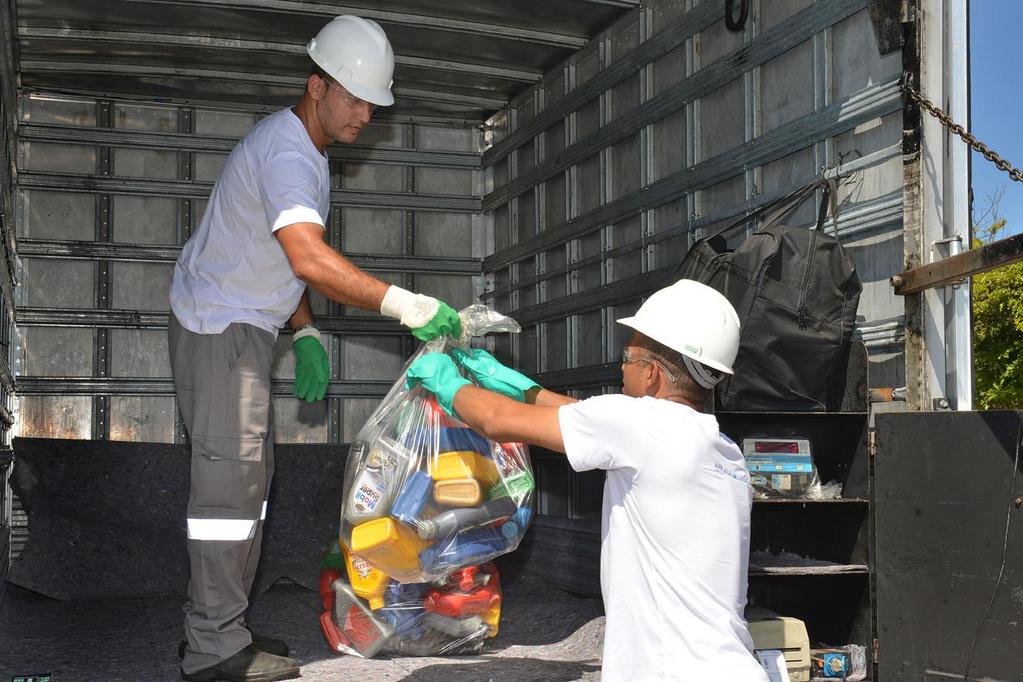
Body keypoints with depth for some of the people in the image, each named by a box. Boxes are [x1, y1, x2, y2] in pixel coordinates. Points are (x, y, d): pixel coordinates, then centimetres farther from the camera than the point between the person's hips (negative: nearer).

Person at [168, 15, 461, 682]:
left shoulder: (309, 149, 11)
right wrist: (406, 305, -42)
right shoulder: (286, 150, -23)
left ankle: (223, 628, 19)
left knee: (249, 471, 12)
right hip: (218, 325, -11)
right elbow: (310, 260, -39)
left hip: (247, 326, 11)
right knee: (232, 471, -13)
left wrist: (307, 334, 12)